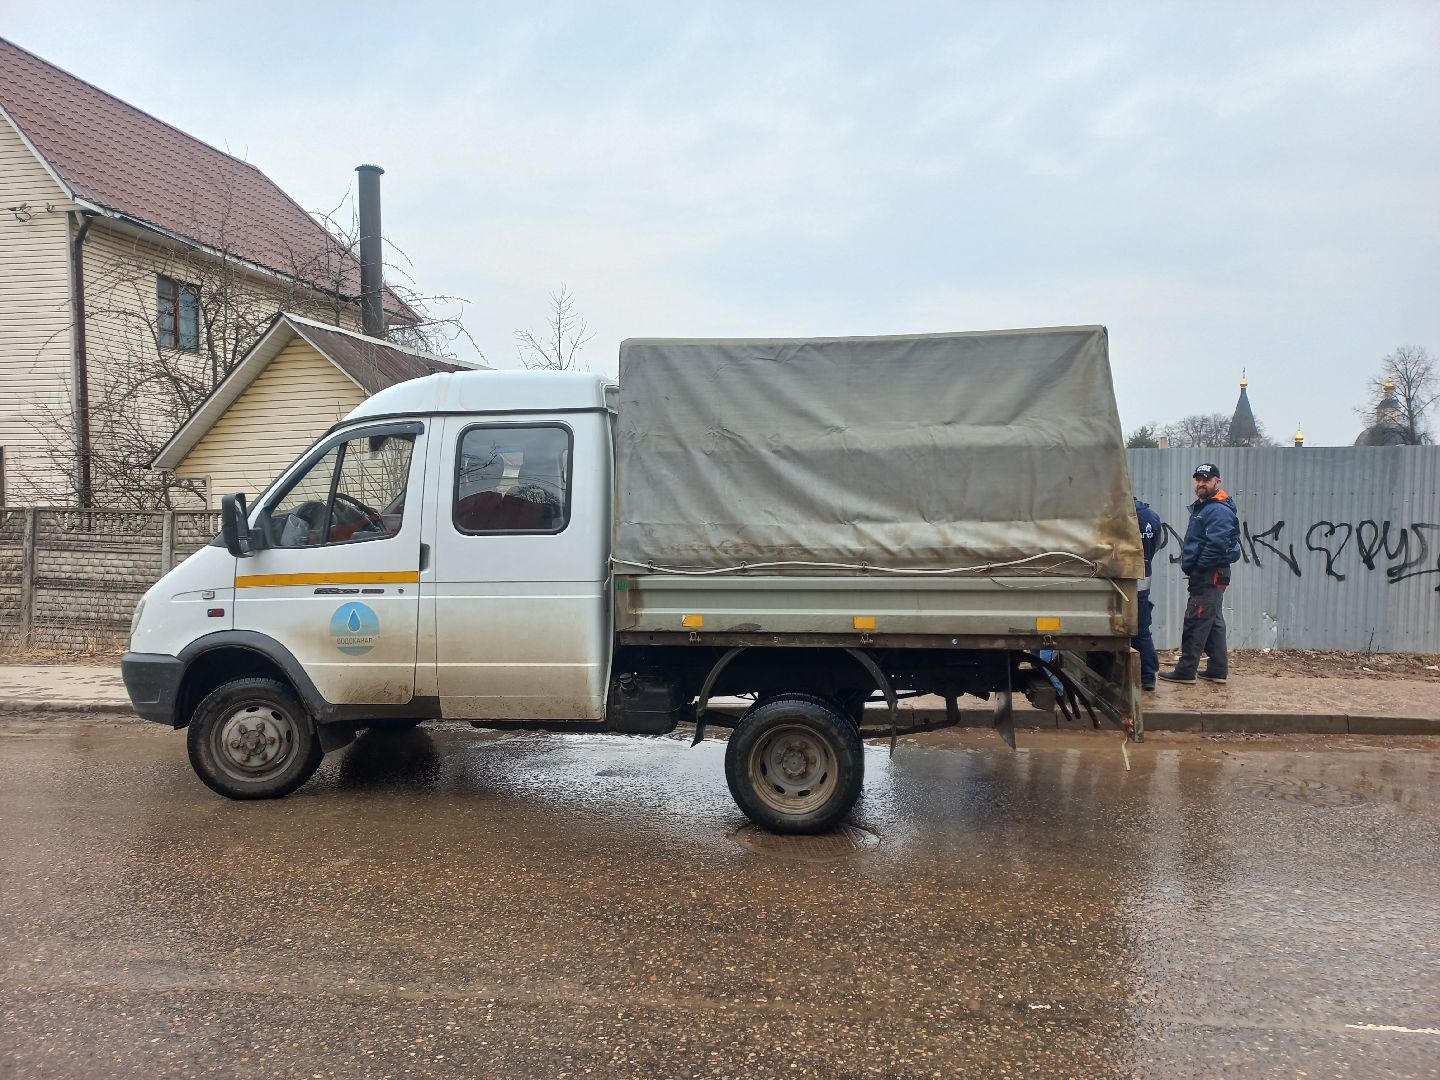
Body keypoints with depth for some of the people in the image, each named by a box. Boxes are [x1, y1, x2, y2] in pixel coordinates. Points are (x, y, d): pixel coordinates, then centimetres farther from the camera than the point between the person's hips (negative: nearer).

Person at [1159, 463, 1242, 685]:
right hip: (1209, 577, 11)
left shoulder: (1219, 511, -16)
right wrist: (1188, 563, 9)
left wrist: (1191, 566, -16)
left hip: (1210, 576, -11)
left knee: (1195, 624, -7)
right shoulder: (1202, 507, 17)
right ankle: (1218, 670, 22)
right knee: (1213, 623, 15)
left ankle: (1186, 671, -3)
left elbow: (1216, 546, -25)